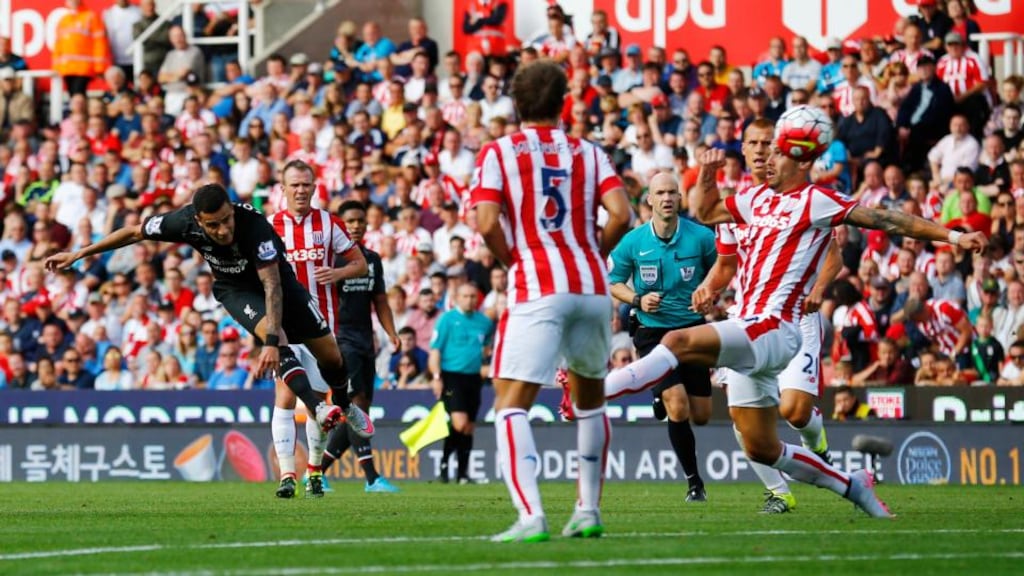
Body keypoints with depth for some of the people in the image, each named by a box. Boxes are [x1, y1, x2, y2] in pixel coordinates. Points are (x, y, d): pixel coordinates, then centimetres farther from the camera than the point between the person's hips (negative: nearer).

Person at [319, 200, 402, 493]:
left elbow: (380, 302, 20)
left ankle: (317, 472, 14)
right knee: (357, 403, -16)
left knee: (357, 413, 5)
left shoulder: (373, 259, 15)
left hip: (365, 342, 7)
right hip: (340, 339, -7)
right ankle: (371, 477, -20)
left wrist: (392, 334, 6)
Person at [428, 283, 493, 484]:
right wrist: (436, 377, -12)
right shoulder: (447, 319, -3)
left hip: (473, 378, 5)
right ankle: (444, 462, 0)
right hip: (451, 376, -5)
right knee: (460, 423, -19)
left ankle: (463, 473, 14)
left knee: (469, 428, 7)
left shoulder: (484, 322, 10)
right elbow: (435, 350, -5)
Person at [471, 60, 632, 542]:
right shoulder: (588, 153, 11)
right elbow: (620, 214, -3)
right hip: (591, 287, 4)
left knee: (511, 405, -6)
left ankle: (531, 516, -23)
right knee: (590, 398, 23)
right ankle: (588, 511, 25)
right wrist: (592, 256, 12)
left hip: (536, 290, -4)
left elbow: (487, 224, -9)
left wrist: (511, 262, 8)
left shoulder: (498, 153, 3)